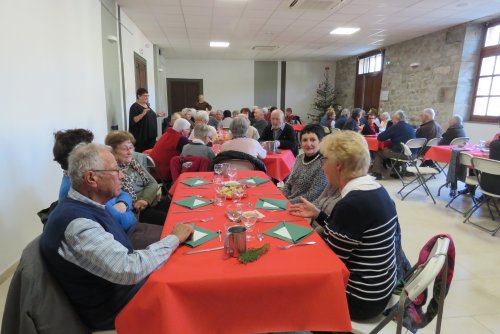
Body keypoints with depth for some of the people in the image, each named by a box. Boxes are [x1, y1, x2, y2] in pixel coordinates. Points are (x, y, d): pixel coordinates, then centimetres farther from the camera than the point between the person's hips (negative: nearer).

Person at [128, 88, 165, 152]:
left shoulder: (147, 105, 14)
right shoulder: (135, 107, -9)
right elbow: (133, 120, -19)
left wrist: (157, 115, 10)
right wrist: (143, 113, -29)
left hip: (151, 135, 8)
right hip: (141, 136, -8)